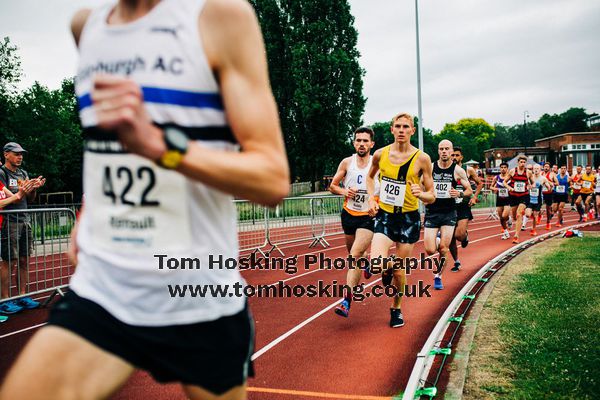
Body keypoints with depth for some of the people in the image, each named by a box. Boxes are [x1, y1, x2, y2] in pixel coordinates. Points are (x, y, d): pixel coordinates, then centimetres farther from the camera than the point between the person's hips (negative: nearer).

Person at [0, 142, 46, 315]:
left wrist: (34, 188, -3)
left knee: (24, 260, 8)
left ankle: (22, 296, 16)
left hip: (25, 221, 7)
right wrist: (20, 193, -29)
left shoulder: (23, 173, 16)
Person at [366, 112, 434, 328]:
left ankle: (396, 308, 33)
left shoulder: (421, 158, -9)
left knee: (399, 269, 6)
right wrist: (371, 198, 3)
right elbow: (371, 176, 19)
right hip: (384, 215, 1)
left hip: (409, 218, -1)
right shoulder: (380, 154, -3)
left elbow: (431, 197, -5)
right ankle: (387, 270, 21)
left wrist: (421, 194, -27)